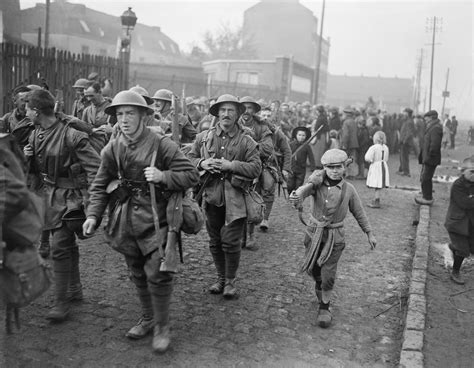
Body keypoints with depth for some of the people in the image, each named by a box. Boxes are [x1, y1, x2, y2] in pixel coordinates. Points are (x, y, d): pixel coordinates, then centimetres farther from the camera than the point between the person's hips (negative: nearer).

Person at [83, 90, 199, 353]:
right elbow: (100, 185, 7)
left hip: (155, 219, -5)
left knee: (157, 274, -5)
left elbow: (191, 175, -10)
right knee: (137, 274, 16)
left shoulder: (162, 144, -12)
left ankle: (162, 326, 16)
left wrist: (163, 176, -25)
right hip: (125, 221, 5)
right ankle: (147, 318, 36)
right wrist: (93, 215, -6)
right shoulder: (112, 149, 2)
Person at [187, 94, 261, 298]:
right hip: (211, 195, 3)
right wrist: (202, 163, -8)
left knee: (230, 241, -3)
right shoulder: (204, 137, 7)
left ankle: (230, 281, 17)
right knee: (215, 241, 13)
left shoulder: (246, 141, 0)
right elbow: (189, 158, 13)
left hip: (234, 198, -3)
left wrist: (231, 165, -16)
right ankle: (220, 278, 30)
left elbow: (256, 168, -7)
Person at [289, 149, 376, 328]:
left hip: (335, 236, -1)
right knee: (312, 269, 16)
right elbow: (306, 189, -36)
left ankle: (324, 307, 16)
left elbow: (359, 212, 4)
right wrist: (297, 196, -60)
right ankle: (319, 284, 51)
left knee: (328, 274, -5)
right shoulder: (317, 181, -13)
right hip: (315, 232, 1)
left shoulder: (348, 189, -9)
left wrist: (370, 234, 10)